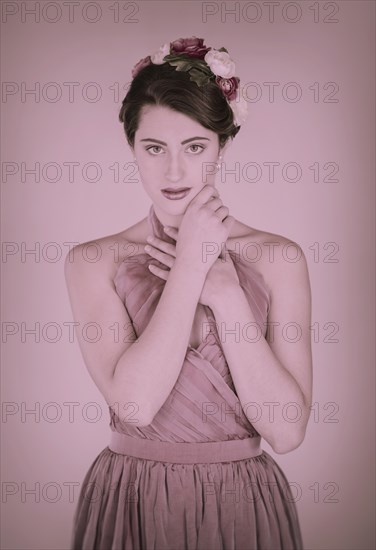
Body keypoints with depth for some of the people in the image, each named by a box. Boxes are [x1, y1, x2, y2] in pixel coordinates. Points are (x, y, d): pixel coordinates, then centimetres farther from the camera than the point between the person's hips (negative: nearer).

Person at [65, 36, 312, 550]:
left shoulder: (279, 258, -7)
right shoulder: (94, 261, -7)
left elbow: (287, 430, -12)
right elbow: (135, 404, -20)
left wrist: (225, 294, -17)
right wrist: (193, 262, -18)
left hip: (244, 505, 1)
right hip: (130, 503, 0)